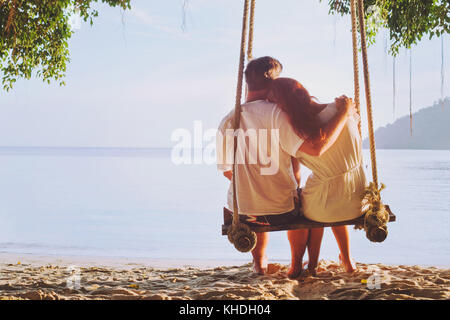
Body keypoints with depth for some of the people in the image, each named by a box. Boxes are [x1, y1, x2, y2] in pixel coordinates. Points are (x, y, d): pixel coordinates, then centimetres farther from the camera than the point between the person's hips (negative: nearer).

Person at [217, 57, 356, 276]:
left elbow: (226, 170, 6)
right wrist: (343, 113, -15)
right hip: (281, 212, -3)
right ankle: (296, 265, 41)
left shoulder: (227, 121, -5)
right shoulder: (275, 113, -19)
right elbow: (316, 147, -26)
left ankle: (259, 262, 46)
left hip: (242, 211, 3)